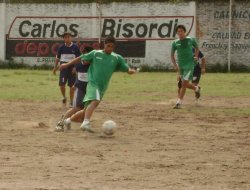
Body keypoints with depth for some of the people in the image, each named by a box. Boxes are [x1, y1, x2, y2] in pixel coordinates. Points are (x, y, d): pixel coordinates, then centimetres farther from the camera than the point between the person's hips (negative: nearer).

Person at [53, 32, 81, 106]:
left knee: (71, 85, 1)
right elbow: (57, 58, 11)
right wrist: (55, 68, 9)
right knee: (62, 84, -6)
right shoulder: (62, 47, 3)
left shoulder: (75, 47, -2)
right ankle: (64, 97, 21)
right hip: (63, 67, 1)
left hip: (72, 68, -1)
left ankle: (71, 101, 11)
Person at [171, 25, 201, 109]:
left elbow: (196, 48, 18)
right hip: (180, 66, 4)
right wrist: (175, 65, -5)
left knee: (184, 83, -15)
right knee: (186, 84, 13)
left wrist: (196, 56, 1)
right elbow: (172, 55, 7)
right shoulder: (175, 43, 3)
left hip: (189, 65, -4)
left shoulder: (191, 40, 0)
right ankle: (196, 88, 44)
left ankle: (179, 102, -14)